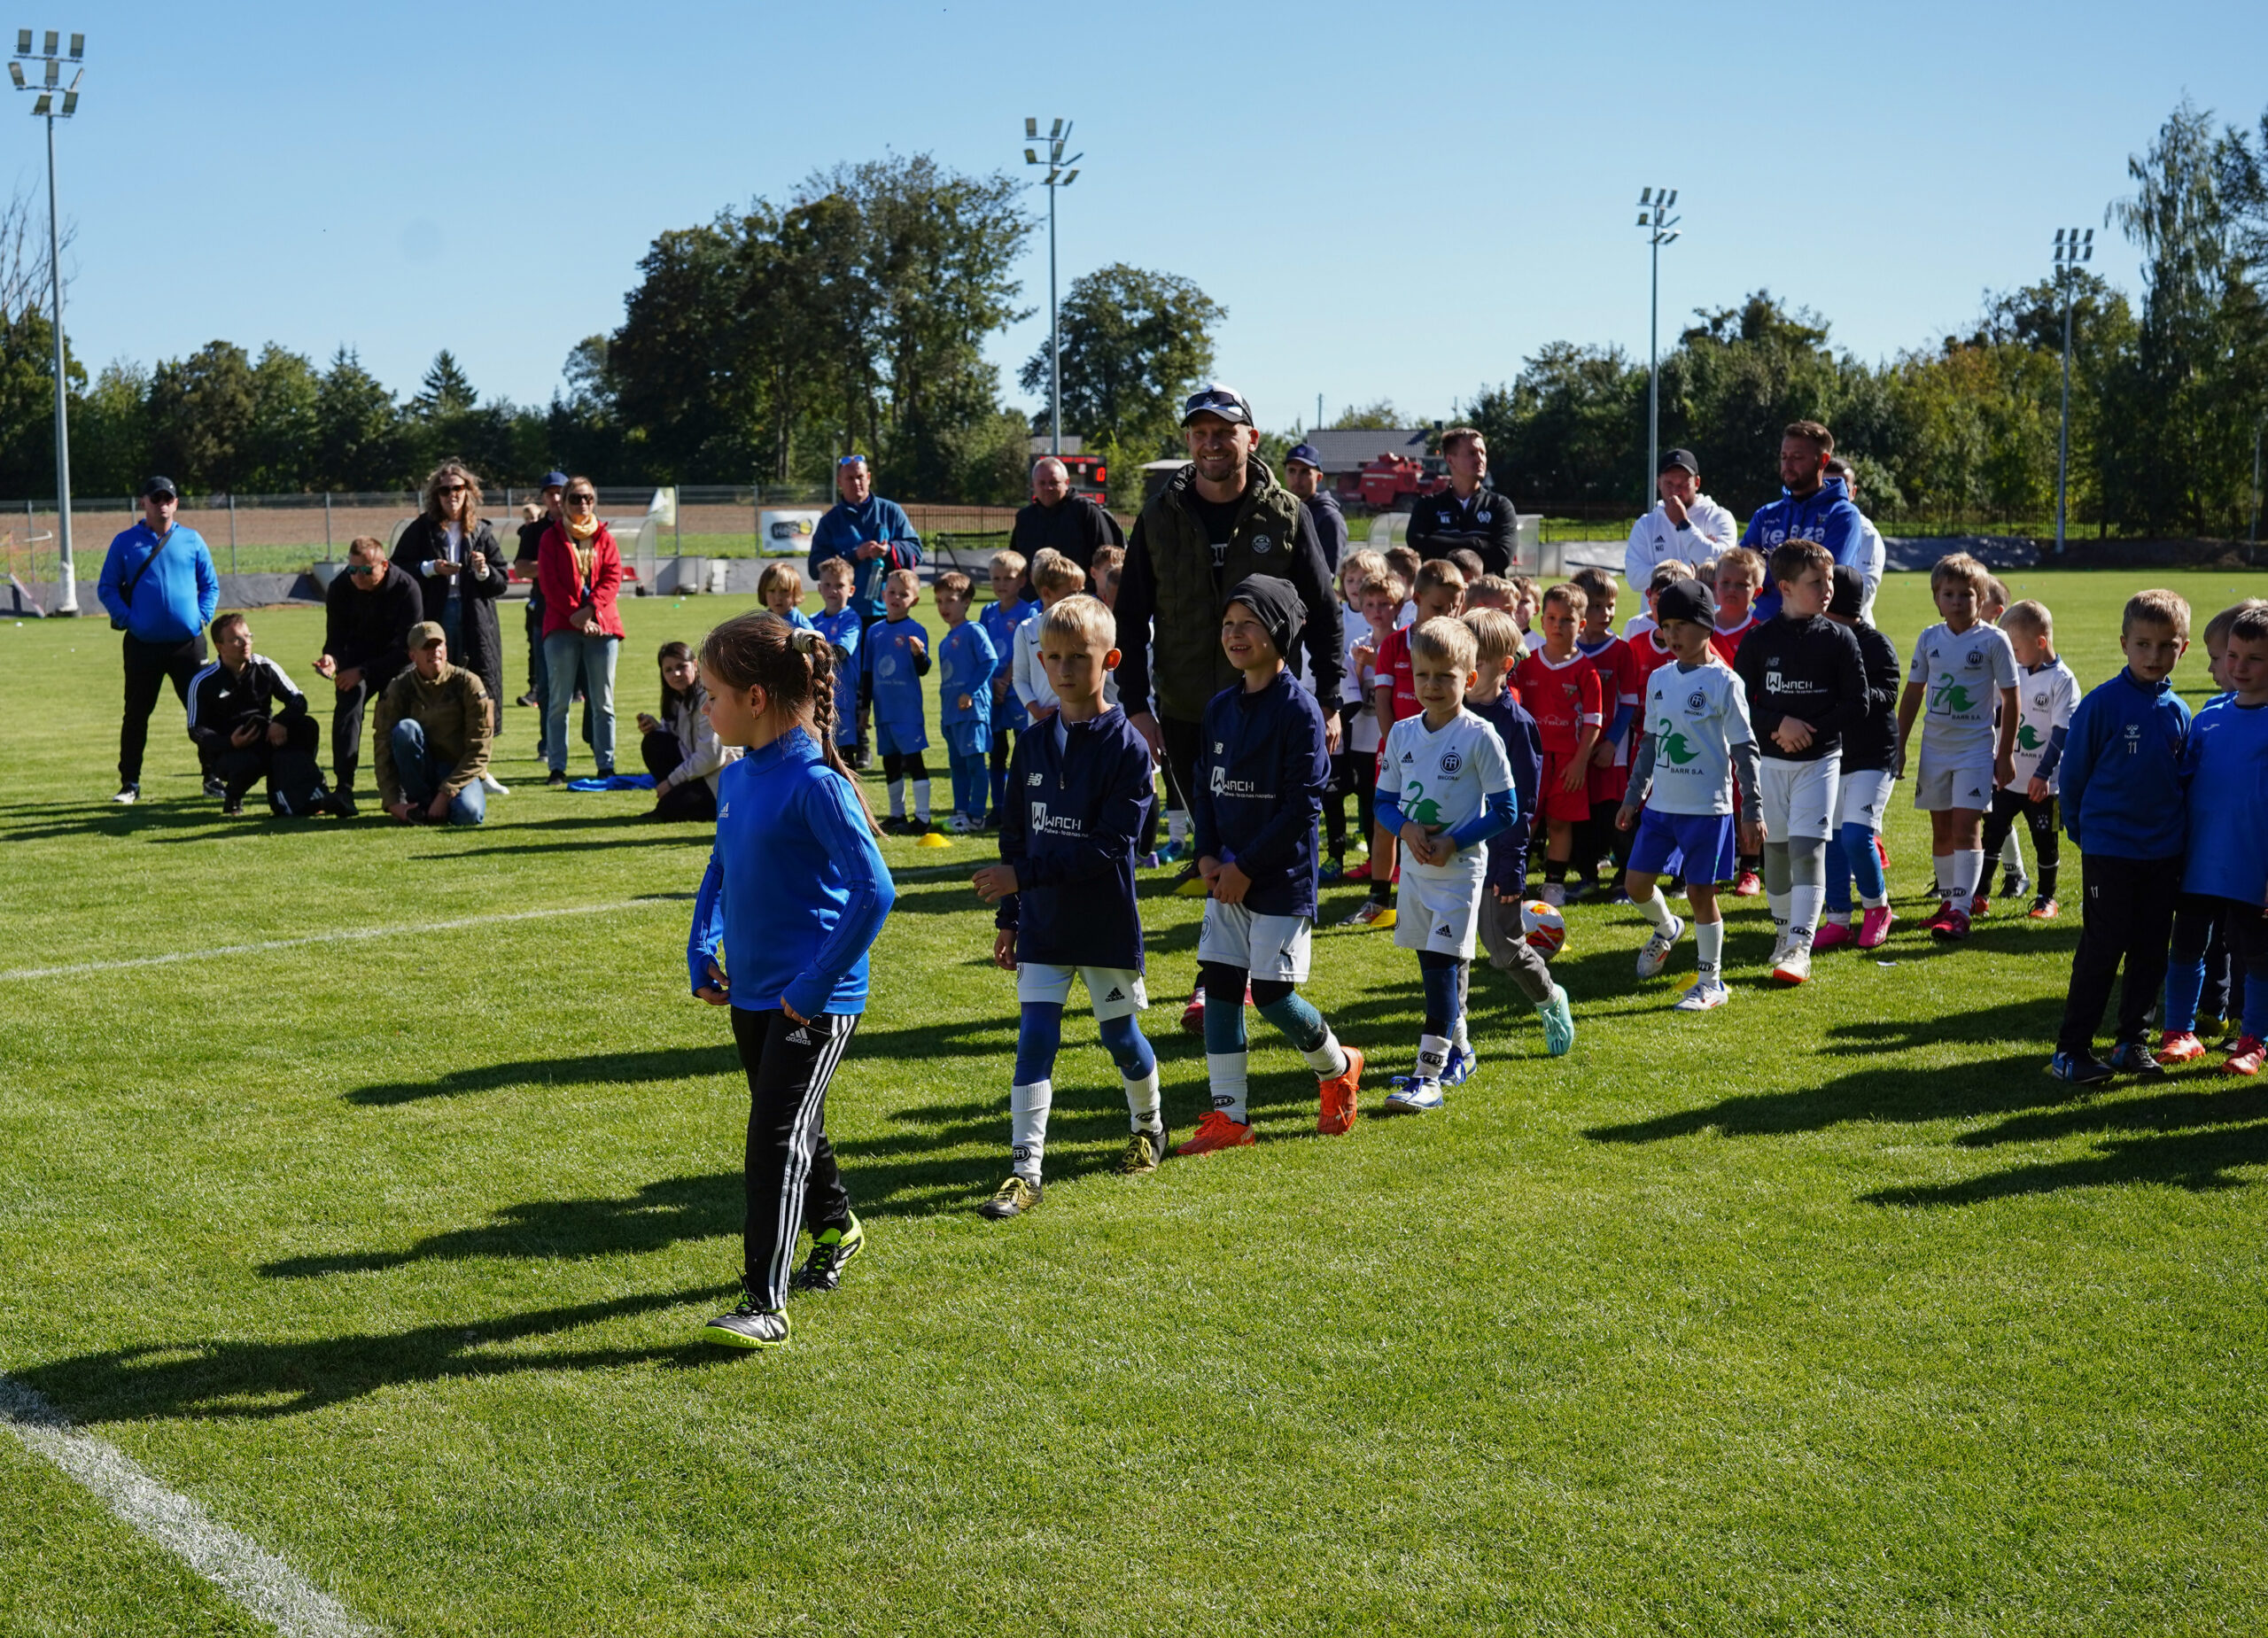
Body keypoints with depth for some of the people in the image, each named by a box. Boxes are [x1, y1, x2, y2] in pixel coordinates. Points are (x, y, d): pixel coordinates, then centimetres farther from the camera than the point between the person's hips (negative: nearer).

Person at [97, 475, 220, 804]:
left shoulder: (192, 540, 6)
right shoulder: (125, 543, 3)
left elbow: (210, 585, 11)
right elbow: (107, 588, 5)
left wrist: (203, 616, -4)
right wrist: (126, 618, -8)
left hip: (188, 642, 0)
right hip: (142, 644, 0)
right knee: (136, 714, 6)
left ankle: (213, 779, 9)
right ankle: (130, 784, 15)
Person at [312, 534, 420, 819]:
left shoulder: (407, 589, -23)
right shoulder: (340, 587, -15)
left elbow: (407, 649, -22)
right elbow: (336, 638, -8)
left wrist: (363, 671, -27)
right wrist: (332, 658, -33)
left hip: (396, 664, -1)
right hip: (356, 661, 1)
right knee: (348, 702, -24)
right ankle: (343, 789, -34)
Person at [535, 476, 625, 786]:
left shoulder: (604, 537, 11)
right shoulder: (551, 537, 7)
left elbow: (613, 577, 1)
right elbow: (548, 582, -2)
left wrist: (590, 609, -13)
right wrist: (575, 615, -12)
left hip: (600, 625, 2)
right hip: (561, 626, -1)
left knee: (603, 701, 3)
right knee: (559, 700, -1)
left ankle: (606, 765, 7)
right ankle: (557, 768, 2)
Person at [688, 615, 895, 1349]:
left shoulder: (815, 783, -21)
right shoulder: (736, 776, 4)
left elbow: (874, 890, -25)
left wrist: (817, 984, -22)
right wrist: (702, 948, 9)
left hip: (811, 999, -9)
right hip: (751, 988, 9)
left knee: (779, 1137, -10)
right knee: (794, 1126, 23)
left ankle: (766, 1304, -6)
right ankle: (837, 1228, 47)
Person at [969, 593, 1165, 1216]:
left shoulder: (1127, 746, -13)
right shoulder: (1033, 744, 4)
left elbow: (1110, 844, -20)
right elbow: (1015, 832, 11)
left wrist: (1024, 874, -24)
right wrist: (1007, 915, 10)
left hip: (1106, 923, -4)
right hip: (1042, 924, 4)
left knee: (1119, 1034, 11)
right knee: (1035, 1040, -3)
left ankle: (1149, 1128, 39)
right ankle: (1025, 1171, -2)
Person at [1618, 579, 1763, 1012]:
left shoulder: (1723, 682, -9)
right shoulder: (1659, 679, 7)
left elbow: (1744, 750, -7)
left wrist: (1752, 811, -9)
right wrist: (1632, 797, 18)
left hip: (1708, 808, -5)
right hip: (1660, 804, 5)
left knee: (1701, 892, 0)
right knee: (1636, 883, 5)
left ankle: (1711, 981, 14)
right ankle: (1665, 930, 38)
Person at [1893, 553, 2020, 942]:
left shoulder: (1994, 640, -7)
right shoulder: (1929, 639, 4)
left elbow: (2010, 699, -3)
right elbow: (1912, 694, 11)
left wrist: (2005, 754, -4)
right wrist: (1899, 746, 9)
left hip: (1976, 747, -4)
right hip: (1934, 746, 4)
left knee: (1966, 825, -11)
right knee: (1941, 829, 11)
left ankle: (1961, 910, -12)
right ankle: (1948, 900, 23)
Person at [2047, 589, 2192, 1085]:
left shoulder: (2178, 713, 4)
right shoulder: (2103, 703, -10)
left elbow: (2183, 780, 14)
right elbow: (2073, 770, -2)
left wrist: (2180, 839, 10)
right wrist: (2080, 828, 2)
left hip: (2163, 856, 5)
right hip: (2109, 852, -5)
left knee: (2151, 952, 10)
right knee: (2102, 951, -3)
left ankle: (2133, 1041, 22)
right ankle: (2071, 1049, 4)